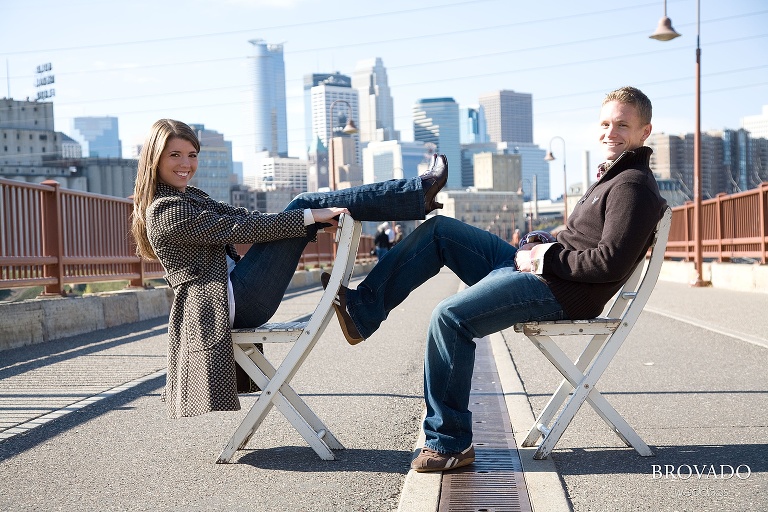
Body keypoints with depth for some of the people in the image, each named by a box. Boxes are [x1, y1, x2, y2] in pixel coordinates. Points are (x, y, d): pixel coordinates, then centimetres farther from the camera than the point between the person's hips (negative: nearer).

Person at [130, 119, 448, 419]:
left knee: (304, 206, 1)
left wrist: (317, 217, 5)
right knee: (302, 207, -11)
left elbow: (241, 216, 15)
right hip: (232, 302, -9)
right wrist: (309, 217, -17)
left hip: (237, 298, 9)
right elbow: (236, 228, -17)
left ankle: (418, 195, -4)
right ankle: (420, 194, -10)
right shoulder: (165, 211, -10)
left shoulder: (187, 197, 20)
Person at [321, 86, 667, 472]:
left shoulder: (634, 186, -11)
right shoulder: (613, 174, 21)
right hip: (536, 266, 11)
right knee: (438, 230, 7)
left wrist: (543, 258, -13)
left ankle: (449, 443, -14)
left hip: (562, 291, -11)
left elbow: (610, 264, -22)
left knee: (450, 317, -25)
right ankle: (363, 312, 5)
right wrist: (541, 245, 5)